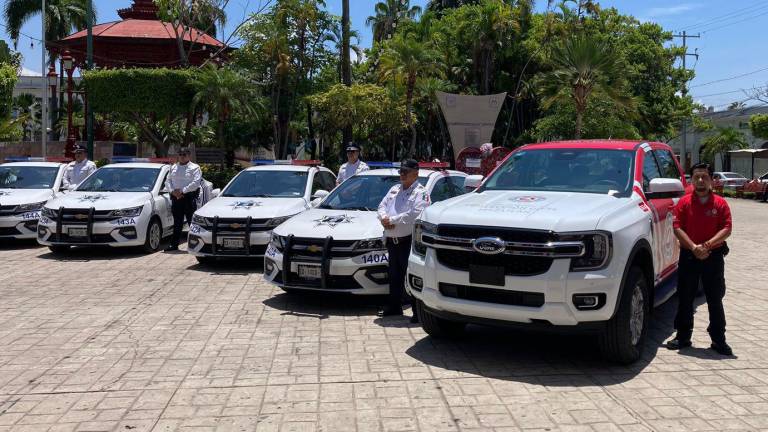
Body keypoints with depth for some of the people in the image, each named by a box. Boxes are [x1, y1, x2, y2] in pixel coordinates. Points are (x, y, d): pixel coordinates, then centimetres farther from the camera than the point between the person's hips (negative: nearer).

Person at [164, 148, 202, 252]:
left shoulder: (194, 167, 0)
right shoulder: (173, 167, 17)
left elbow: (196, 183, -12)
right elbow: (167, 181, 14)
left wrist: (182, 191, -17)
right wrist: (173, 191, -6)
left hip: (189, 197, -5)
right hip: (176, 197, 5)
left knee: (192, 222, -5)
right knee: (177, 222, 9)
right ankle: (174, 244, 13)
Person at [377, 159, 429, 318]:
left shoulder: (420, 192, -7)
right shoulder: (394, 189, 20)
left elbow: (414, 214, -20)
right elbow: (382, 206, 16)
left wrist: (392, 220, -17)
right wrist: (384, 218, -7)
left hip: (409, 240, -8)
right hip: (392, 240, 8)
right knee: (394, 275, 17)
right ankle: (394, 306, 29)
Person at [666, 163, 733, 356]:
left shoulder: (720, 203, 2)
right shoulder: (684, 202, 2)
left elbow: (727, 228, -4)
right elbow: (677, 227, -5)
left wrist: (708, 245, -17)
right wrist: (694, 247, -16)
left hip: (714, 256, 0)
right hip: (688, 256, 1)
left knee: (715, 300, 6)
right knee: (685, 299, 7)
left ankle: (718, 340, 14)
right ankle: (683, 336, 18)